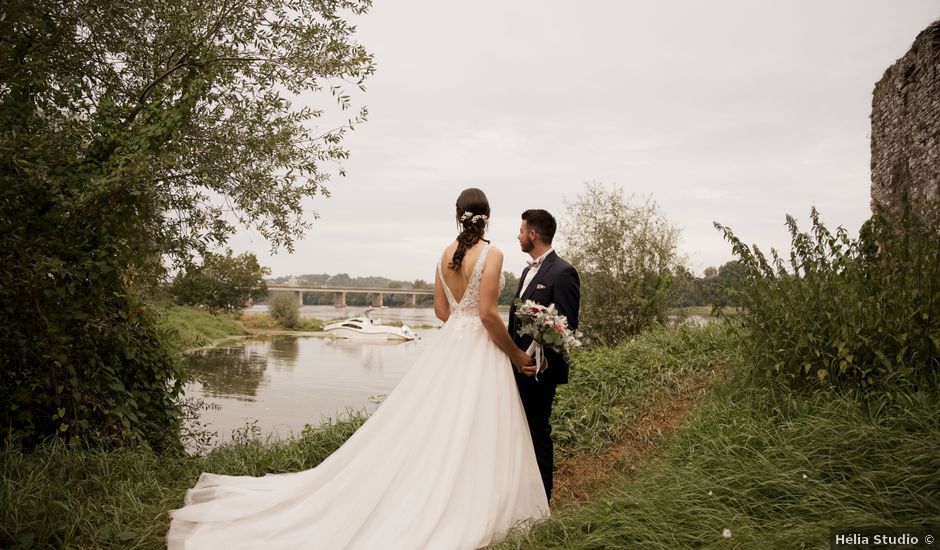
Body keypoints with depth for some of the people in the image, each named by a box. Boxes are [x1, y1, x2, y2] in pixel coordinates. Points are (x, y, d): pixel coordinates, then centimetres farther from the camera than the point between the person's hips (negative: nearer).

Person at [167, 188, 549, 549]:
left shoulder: (446, 254, 7)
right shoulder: (492, 254, -14)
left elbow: (441, 310, 11)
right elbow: (488, 314, -18)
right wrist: (516, 354, -8)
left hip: (448, 347, 6)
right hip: (480, 351, -6)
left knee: (431, 430, 12)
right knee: (472, 438, 2)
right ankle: (474, 511, 12)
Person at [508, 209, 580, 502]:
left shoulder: (562, 273, -14)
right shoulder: (529, 271, 14)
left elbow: (567, 327, -17)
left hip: (539, 370, -9)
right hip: (518, 366, 9)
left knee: (537, 432, 2)